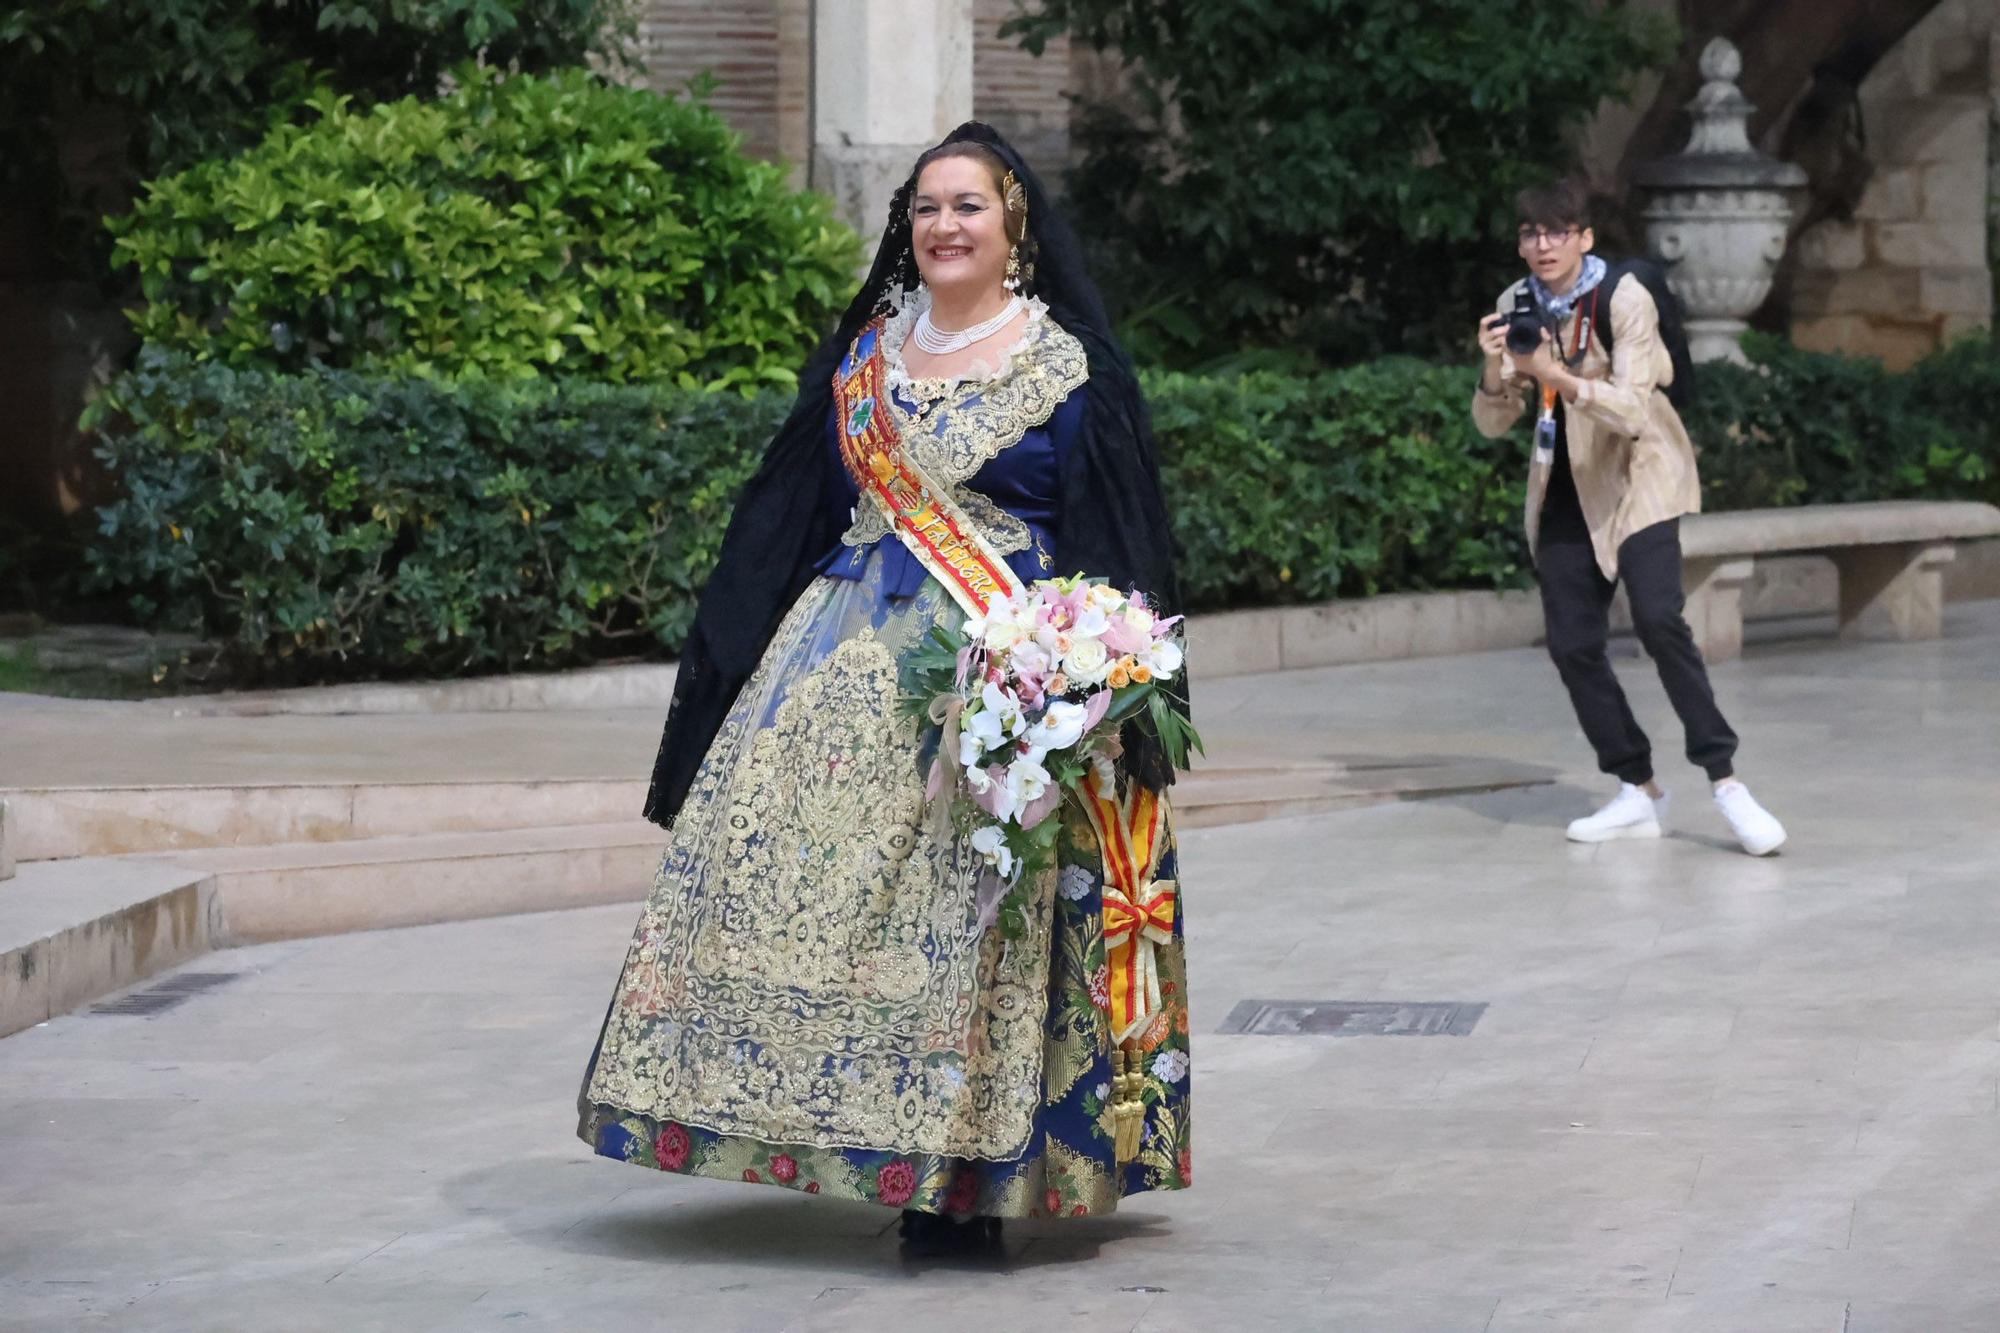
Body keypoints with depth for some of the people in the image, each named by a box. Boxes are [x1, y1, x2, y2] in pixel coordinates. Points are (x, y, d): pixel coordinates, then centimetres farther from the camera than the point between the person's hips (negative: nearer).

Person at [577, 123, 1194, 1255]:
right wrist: (729, 654, 12)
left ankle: (965, 1176, -1)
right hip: (850, 651, 5)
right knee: (782, 862, -3)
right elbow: (790, 516, 17)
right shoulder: (863, 356, 14)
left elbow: (1115, 544, -2)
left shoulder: (1073, 368, 0)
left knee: (964, 904, -9)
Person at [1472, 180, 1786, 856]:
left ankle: (1725, 780, -18)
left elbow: (1632, 413, -27)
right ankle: (1637, 789, 10)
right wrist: (1494, 368, -23)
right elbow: (1492, 424, -2)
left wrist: (1556, 374, -40)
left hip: (1637, 478, -5)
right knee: (1571, 644, -1)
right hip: (1568, 490, 5)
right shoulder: (1517, 305, -2)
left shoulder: (1624, 299, -18)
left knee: (1658, 619, -22)